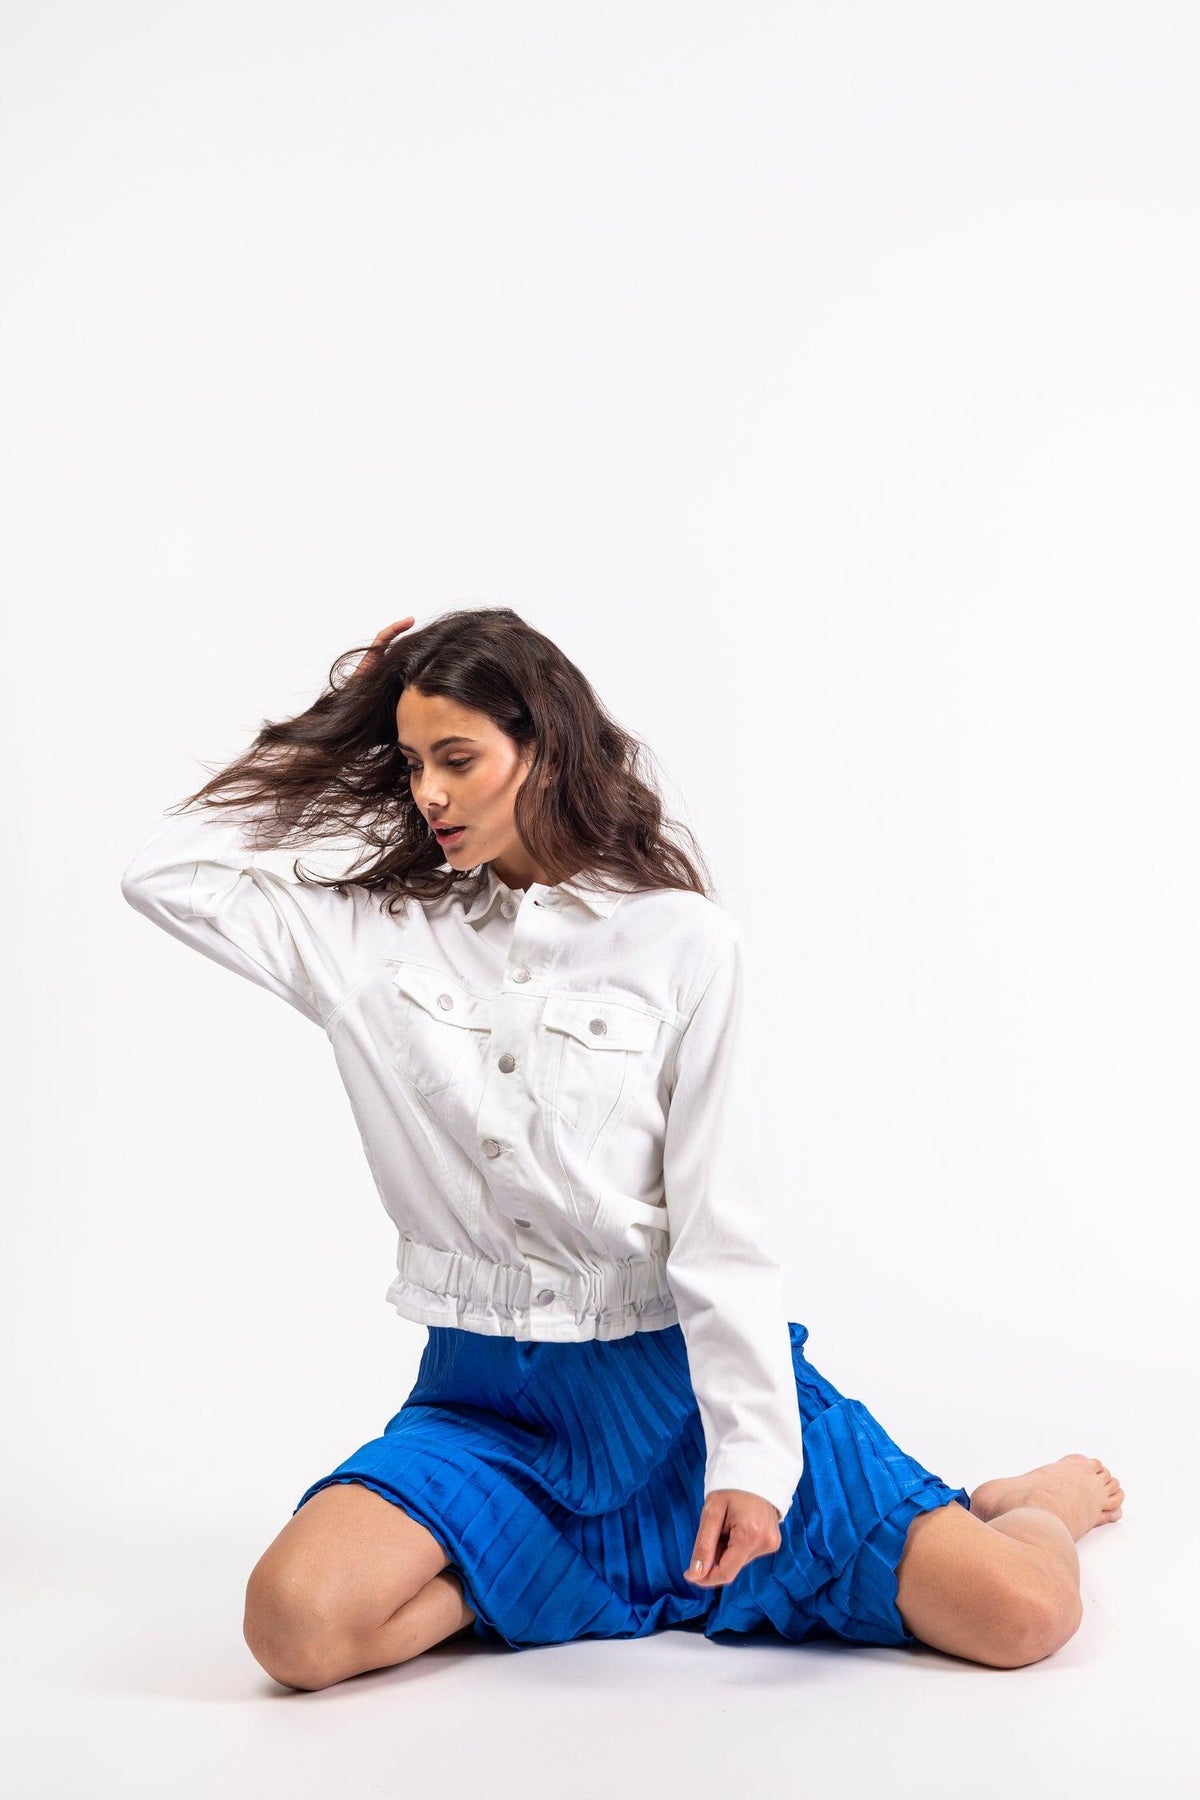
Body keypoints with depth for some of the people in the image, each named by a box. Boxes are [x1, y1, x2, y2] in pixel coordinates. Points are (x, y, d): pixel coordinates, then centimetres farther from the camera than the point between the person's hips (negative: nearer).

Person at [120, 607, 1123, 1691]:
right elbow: (166, 874, 5)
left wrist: (750, 1458, -17)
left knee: (1019, 1616, -17)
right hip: (485, 1397, 3)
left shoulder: (686, 945, -5)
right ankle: (591, 1572, -1)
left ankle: (1037, 1500, 21)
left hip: (672, 1377, -2)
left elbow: (722, 1222, -8)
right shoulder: (380, 935, 5)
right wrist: (335, 725, 7)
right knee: (295, 1625, -27)